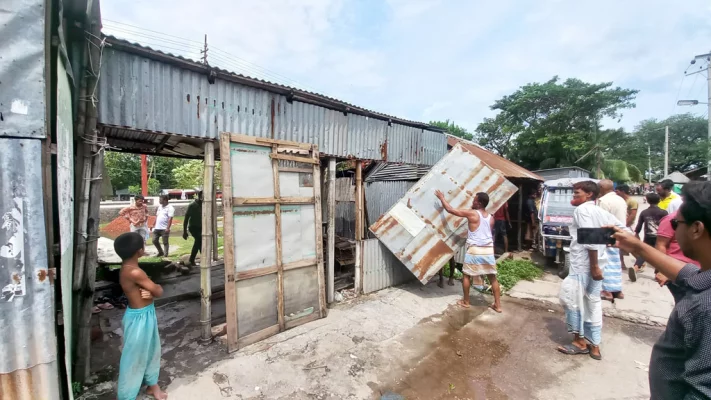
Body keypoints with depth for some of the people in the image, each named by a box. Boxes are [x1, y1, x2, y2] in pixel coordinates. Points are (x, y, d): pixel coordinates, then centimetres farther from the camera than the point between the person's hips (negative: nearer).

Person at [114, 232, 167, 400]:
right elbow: (158, 292, -24)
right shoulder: (134, 272, -30)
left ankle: (152, 384, 43)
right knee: (134, 356, 10)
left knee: (151, 350, 24)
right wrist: (155, 288, -2)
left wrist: (148, 290, -18)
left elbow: (148, 287, 4)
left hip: (146, 314, 10)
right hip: (138, 318, -10)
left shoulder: (128, 267, 0)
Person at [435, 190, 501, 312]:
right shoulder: (491, 218, 7)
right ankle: (497, 305, 20)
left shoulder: (471, 214, -9)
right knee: (493, 278, 14)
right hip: (488, 250, 5)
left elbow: (450, 209, -6)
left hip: (475, 250, -5)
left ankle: (465, 302, 20)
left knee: (466, 275, 12)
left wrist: (441, 197, 5)